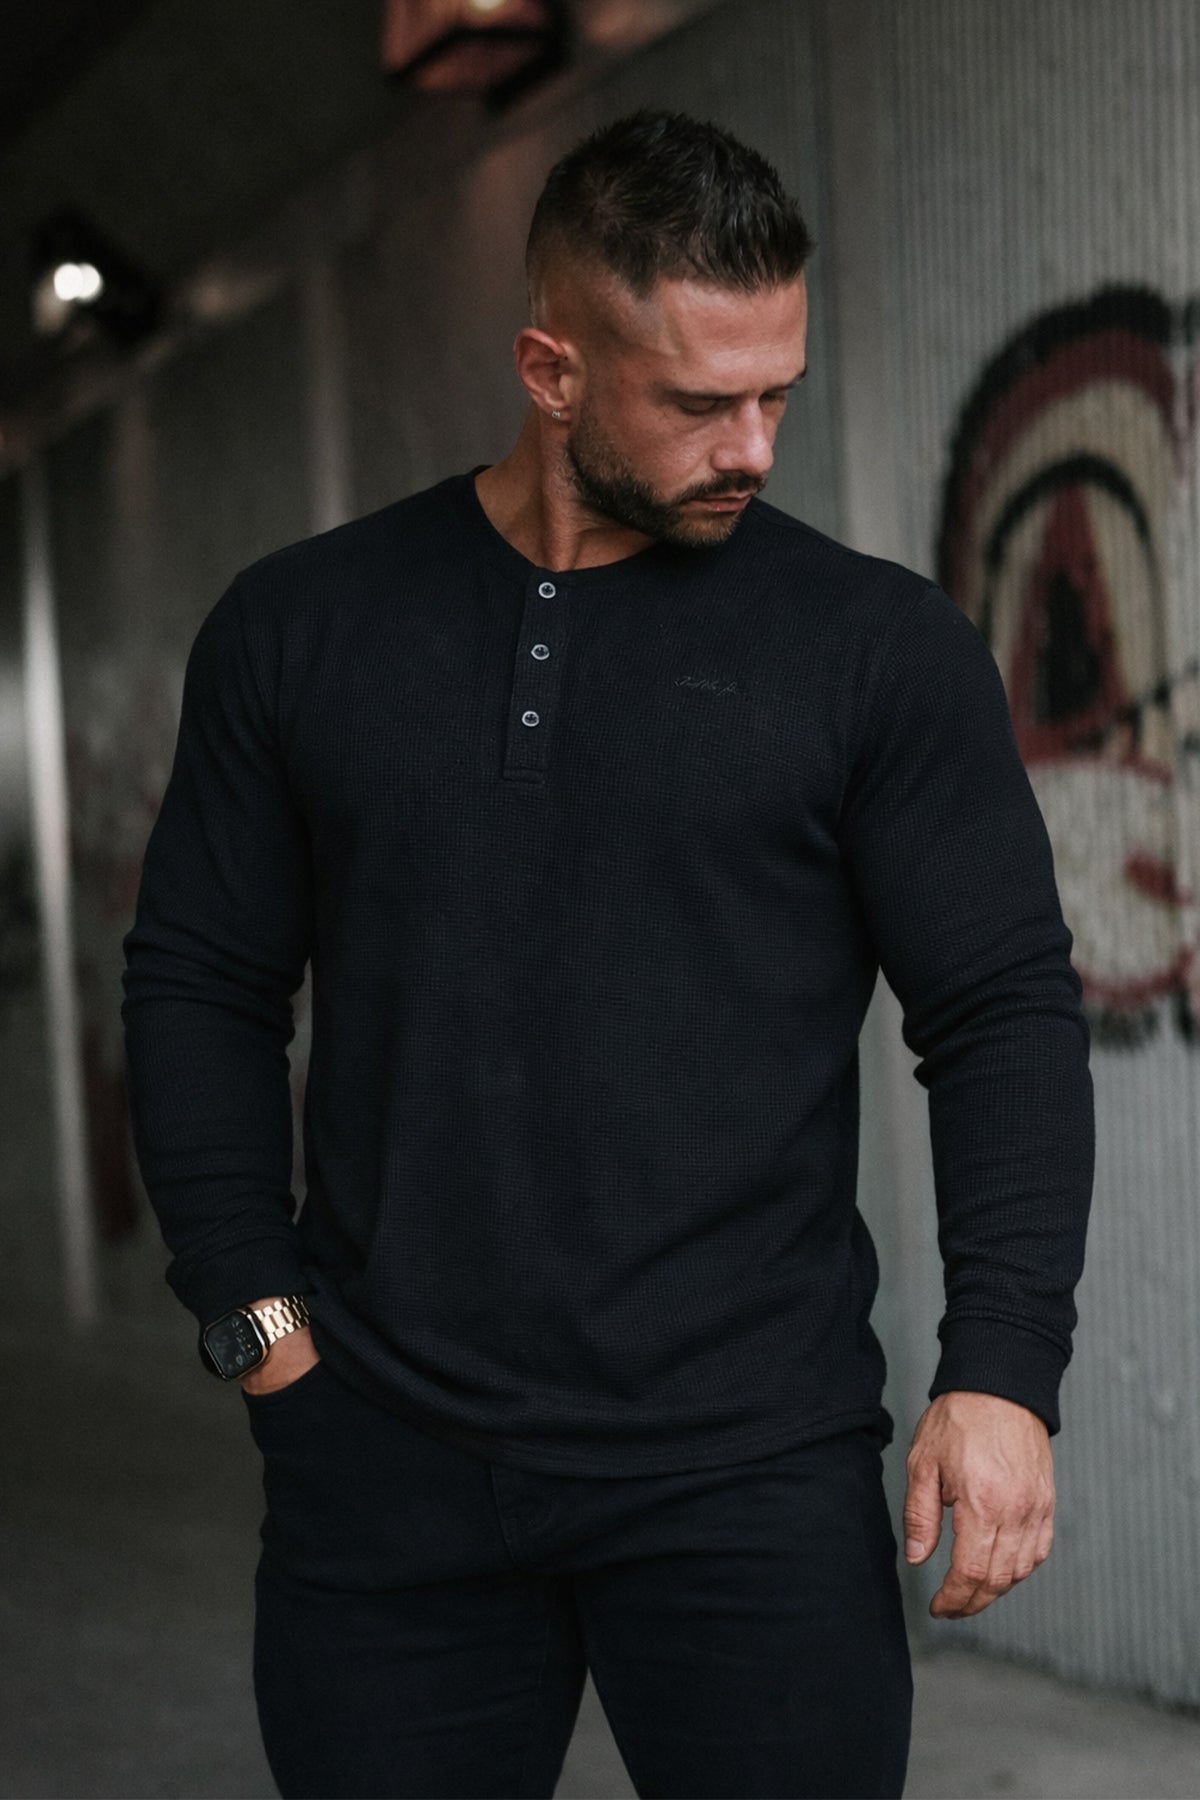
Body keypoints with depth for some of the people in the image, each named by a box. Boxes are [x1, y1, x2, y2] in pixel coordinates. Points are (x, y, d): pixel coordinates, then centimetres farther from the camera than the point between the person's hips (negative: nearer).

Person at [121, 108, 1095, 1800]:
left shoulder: (882, 645, 1)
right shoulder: (299, 629, 7)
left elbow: (1007, 1011, 0)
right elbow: (200, 989, 11)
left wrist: (1004, 1361, -9)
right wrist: (255, 1311, 2)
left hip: (750, 1466, -2)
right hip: (382, 1465, 2)